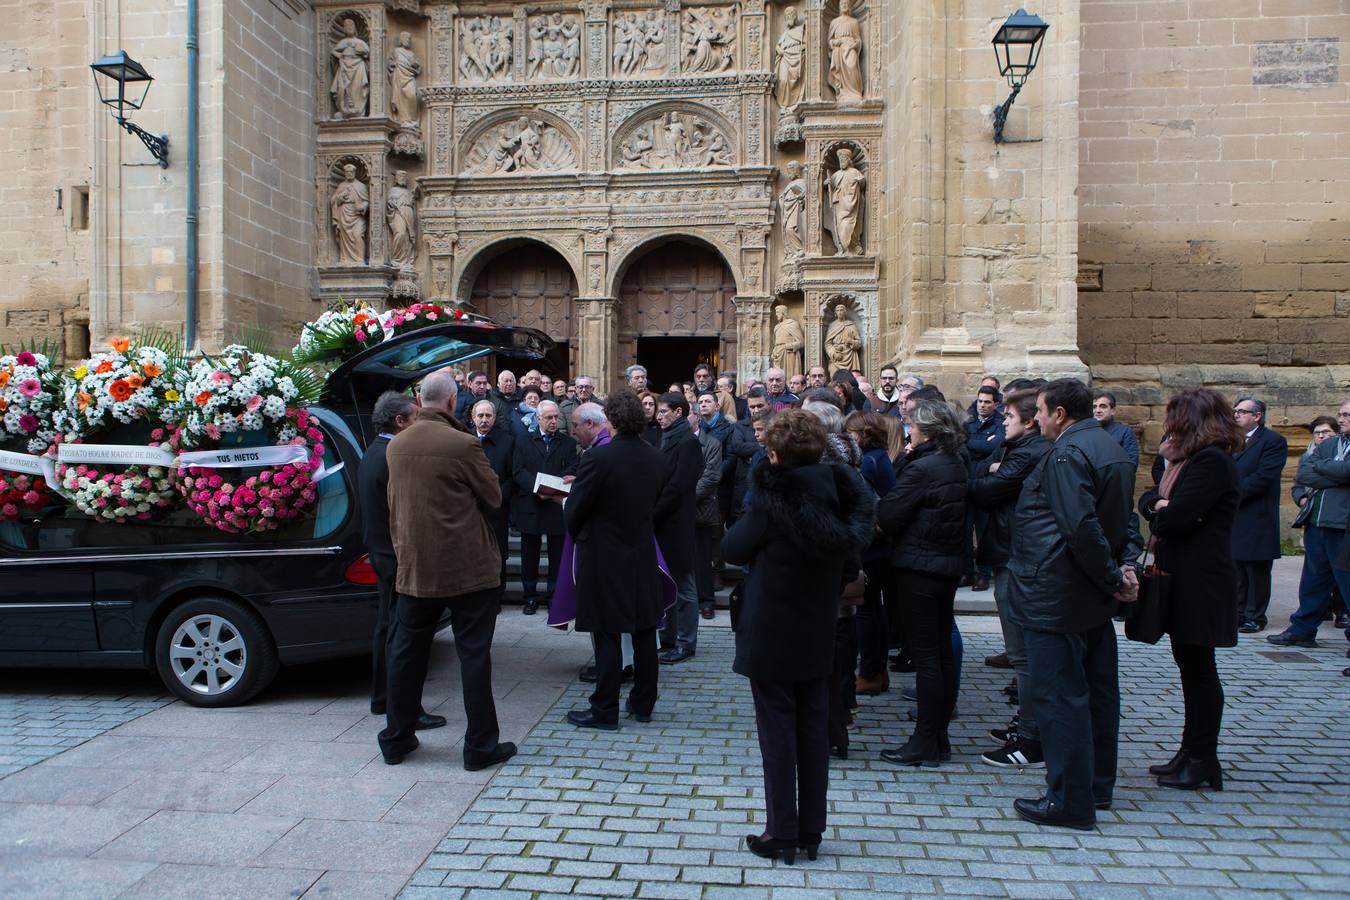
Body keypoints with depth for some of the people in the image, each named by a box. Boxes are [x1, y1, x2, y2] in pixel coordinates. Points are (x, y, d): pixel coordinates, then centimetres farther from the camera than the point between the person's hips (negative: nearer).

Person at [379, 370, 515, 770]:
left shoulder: (396, 445, 3)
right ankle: (480, 745, 9)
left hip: (415, 565, 5)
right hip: (468, 565, -5)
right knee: (474, 653, 3)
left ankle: (396, 738, 25)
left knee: (407, 651, 15)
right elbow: (494, 497, -5)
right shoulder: (462, 444, -15)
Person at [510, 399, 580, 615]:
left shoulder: (569, 442, 10)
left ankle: (555, 595, 14)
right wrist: (536, 488, -18)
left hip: (558, 506, 0)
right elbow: (517, 470, -2)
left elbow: (572, 471, -2)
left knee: (558, 554, 4)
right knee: (530, 554, 6)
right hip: (530, 506, 0)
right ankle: (530, 596, 16)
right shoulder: (523, 440, 9)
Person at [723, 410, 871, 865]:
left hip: (770, 635, -5)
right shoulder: (836, 496, -2)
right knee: (813, 730, 12)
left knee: (777, 731, 4)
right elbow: (849, 566, 6)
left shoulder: (772, 498, -17)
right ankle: (811, 832, 22)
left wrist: (748, 518, 8)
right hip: (818, 637, 5)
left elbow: (733, 549, -6)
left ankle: (782, 834, 12)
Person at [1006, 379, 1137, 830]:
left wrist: (1112, 578, -17)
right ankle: (1098, 785, 29)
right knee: (1097, 689, 16)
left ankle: (1070, 801, 3)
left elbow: (1081, 527, -26)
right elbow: (1120, 520, 16)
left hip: (1056, 597, -10)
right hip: (1094, 600, 10)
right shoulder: (1112, 449, 14)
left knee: (1056, 694, -3)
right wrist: (1120, 566, 3)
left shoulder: (1066, 454, -18)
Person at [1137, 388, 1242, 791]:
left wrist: (1157, 514, -2)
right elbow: (1150, 499, 12)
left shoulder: (1211, 461, -17)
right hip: (1181, 577, 10)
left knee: (1198, 667, -1)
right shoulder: (1189, 459, 15)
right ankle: (1193, 751, 24)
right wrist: (1158, 506, -9)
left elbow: (1174, 519, -23)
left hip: (1200, 582, -10)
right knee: (1189, 664, 14)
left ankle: (1203, 760, 10)